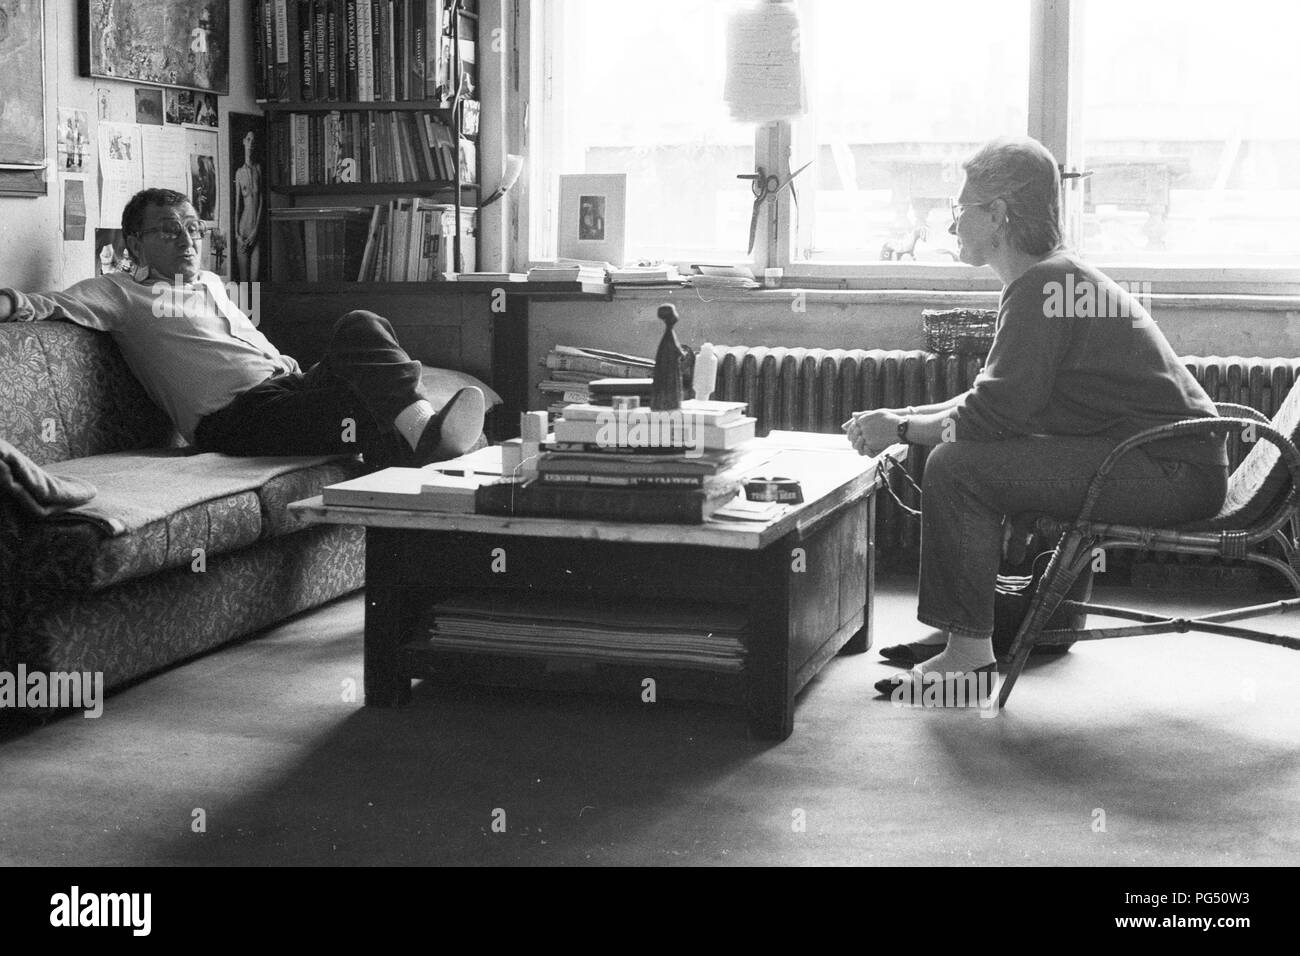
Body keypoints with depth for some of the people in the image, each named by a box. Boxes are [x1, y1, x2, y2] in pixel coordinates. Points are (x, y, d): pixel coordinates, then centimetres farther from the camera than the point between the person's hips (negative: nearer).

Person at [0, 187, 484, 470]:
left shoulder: (210, 284, 33)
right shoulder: (118, 291, 13)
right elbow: (60, 305, -3)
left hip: (288, 385, 6)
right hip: (234, 416, -6)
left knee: (360, 326, -24)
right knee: (368, 410, -33)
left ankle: (420, 424, -42)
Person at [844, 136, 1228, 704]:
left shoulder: (1042, 287, -16)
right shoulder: (1055, 277, 16)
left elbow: (993, 416, -20)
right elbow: (1003, 398, 19)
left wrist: (899, 429, -6)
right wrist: (907, 417, 9)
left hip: (1170, 473, -11)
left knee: (957, 467, -18)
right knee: (964, 451, 16)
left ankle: (968, 652, -11)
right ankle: (961, 630, 17)